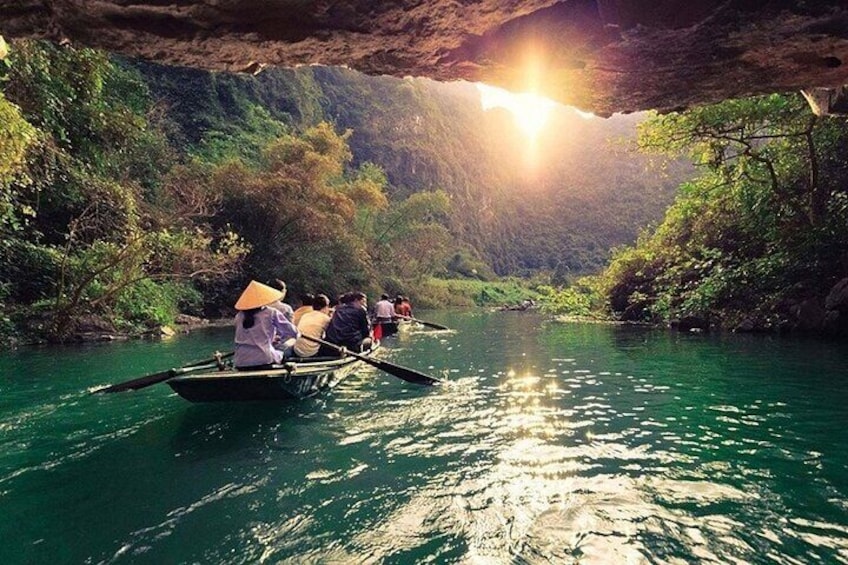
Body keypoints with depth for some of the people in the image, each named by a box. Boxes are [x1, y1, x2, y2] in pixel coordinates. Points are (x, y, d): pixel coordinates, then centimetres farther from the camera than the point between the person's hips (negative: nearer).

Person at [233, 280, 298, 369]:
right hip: (264, 360, -4)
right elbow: (293, 332, 3)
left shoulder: (239, 317, 10)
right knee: (282, 354, 25)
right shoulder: (272, 313, 0)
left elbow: (240, 339, 18)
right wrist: (279, 339, 23)